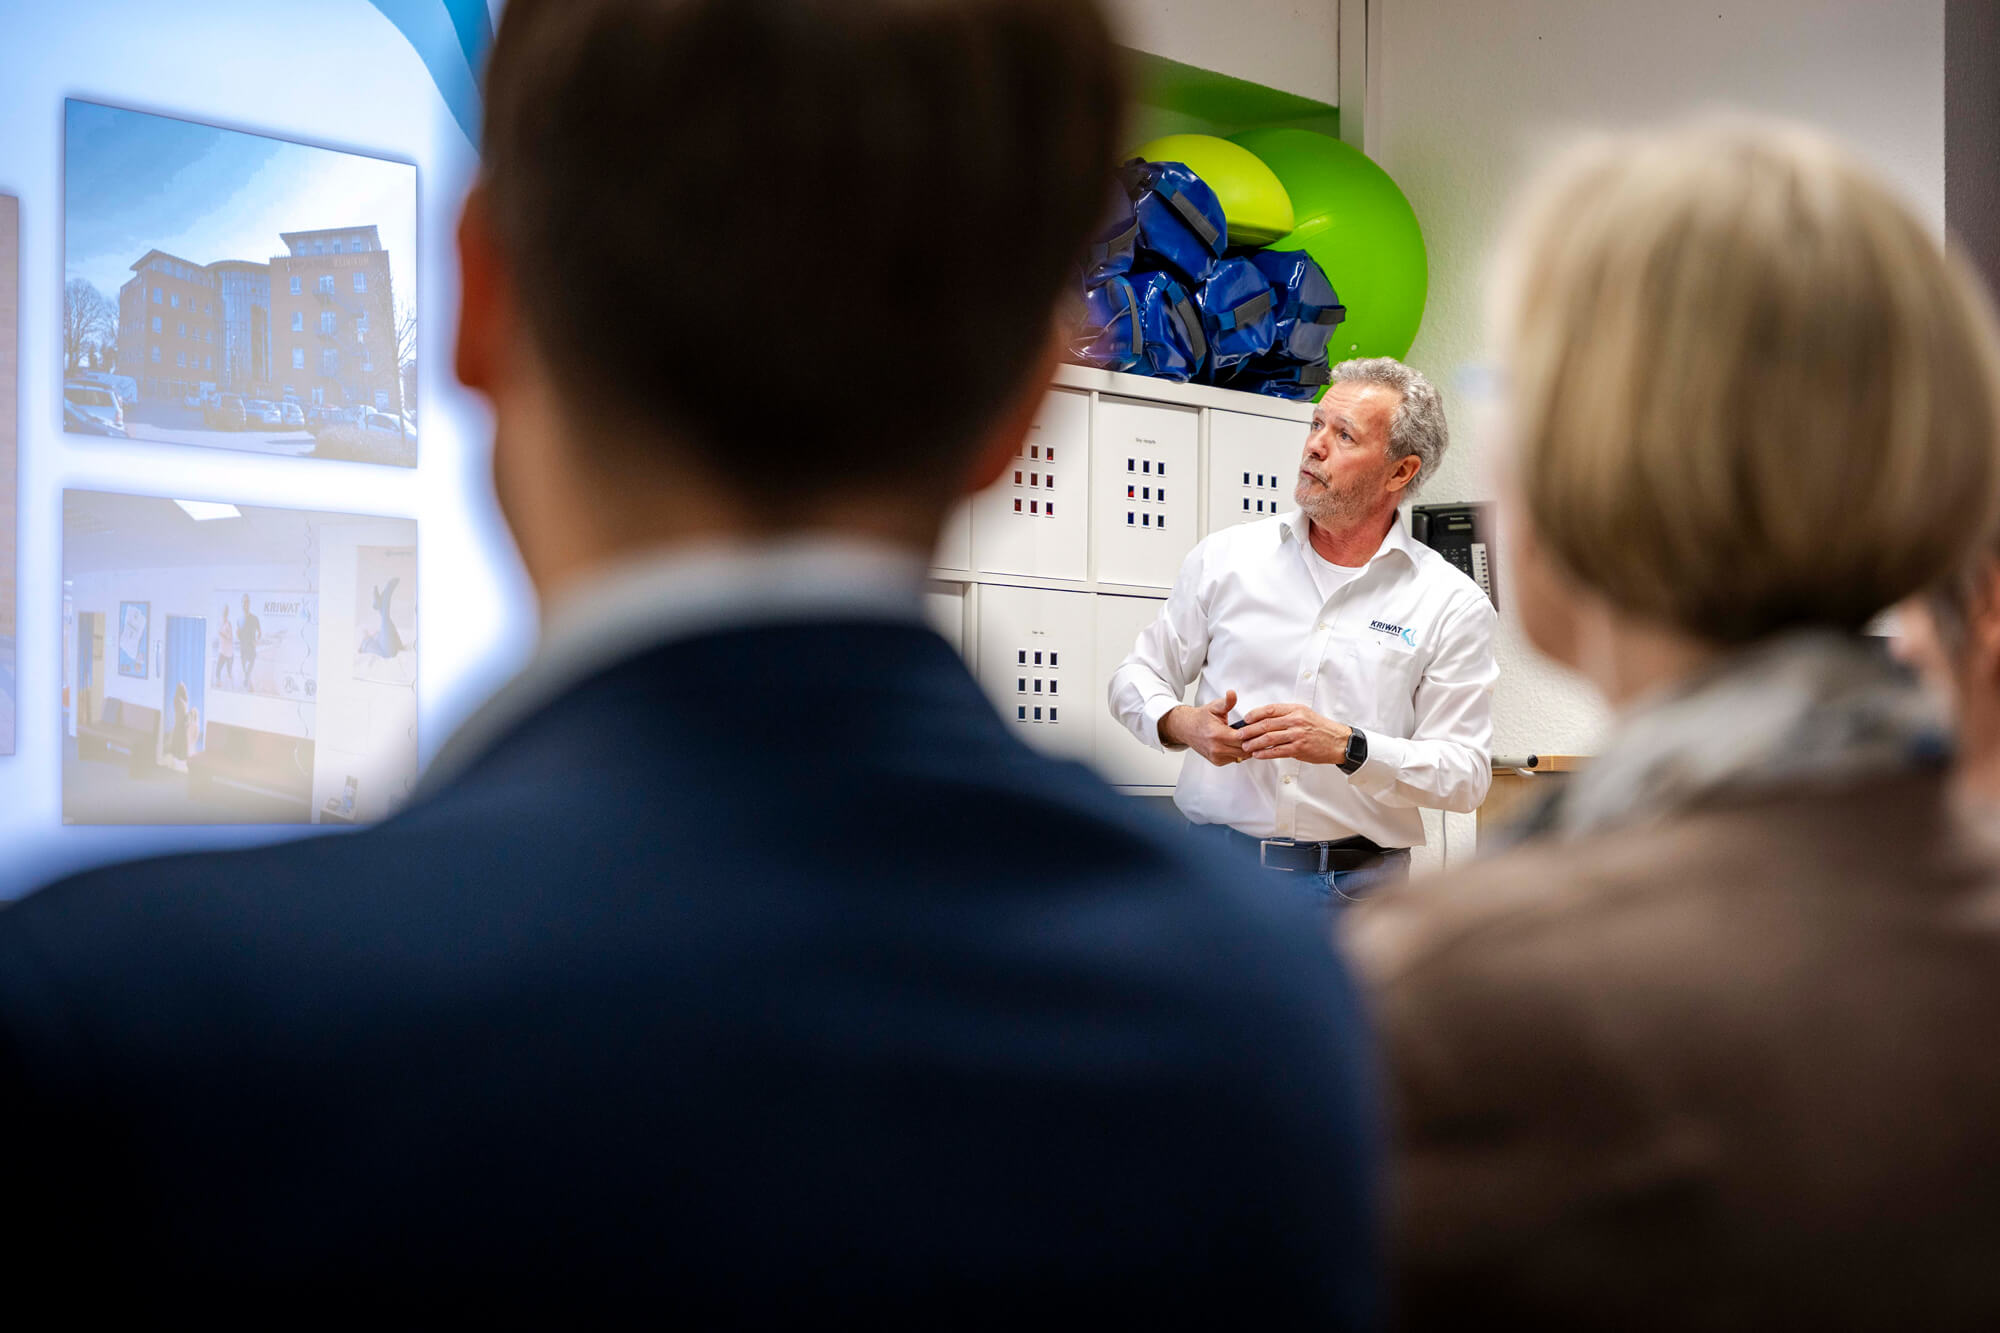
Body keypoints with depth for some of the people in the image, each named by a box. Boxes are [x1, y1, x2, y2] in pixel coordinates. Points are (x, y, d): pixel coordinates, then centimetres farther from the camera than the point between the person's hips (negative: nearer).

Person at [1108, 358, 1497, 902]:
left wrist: (1347, 747, -17)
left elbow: (1466, 775, -3)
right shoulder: (1225, 557, 9)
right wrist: (1182, 724, -7)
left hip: (1355, 885, -1)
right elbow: (1137, 677, 15)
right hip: (1214, 862, 1)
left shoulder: (1454, 605, 2)